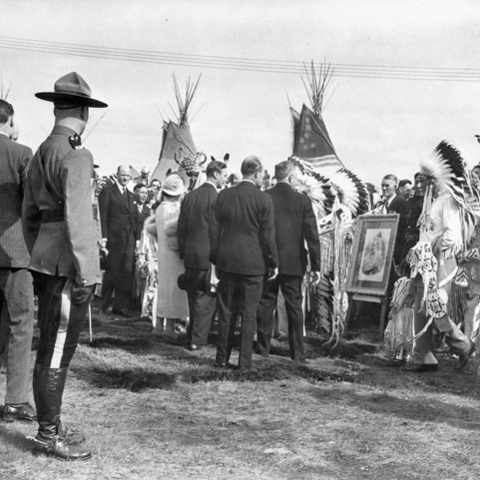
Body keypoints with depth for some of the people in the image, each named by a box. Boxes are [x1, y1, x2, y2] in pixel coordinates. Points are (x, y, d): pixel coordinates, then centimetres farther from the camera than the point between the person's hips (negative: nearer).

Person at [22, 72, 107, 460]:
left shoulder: (41, 154, 14)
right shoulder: (76, 156, -14)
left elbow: (29, 214, 20)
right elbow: (77, 217, -20)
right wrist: (84, 273, -20)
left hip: (45, 263, 9)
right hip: (67, 264, -9)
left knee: (52, 348, 16)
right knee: (56, 351, -2)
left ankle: (50, 423, 26)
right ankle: (49, 434, 6)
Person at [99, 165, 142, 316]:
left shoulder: (131, 196, 20)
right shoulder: (107, 191, -1)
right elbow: (102, 215, -7)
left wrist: (137, 238, 9)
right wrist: (104, 237, -14)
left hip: (129, 241, 6)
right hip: (113, 239, -6)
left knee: (127, 274, 1)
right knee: (112, 273, -1)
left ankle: (121, 306, 7)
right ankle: (102, 306, 11)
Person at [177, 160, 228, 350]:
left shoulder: (190, 196, 7)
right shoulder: (216, 198, -13)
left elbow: (181, 226, 10)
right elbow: (216, 230, -15)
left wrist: (183, 252, 17)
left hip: (190, 255, 7)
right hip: (208, 256, -6)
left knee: (194, 297, 16)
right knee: (206, 298, 2)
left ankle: (192, 337, 23)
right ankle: (198, 339, 3)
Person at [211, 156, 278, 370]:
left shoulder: (224, 195, 2)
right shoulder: (263, 199, -9)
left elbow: (216, 229, 8)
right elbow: (267, 235, -6)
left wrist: (215, 259, 16)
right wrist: (272, 263, 4)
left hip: (226, 261, 3)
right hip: (252, 263, -3)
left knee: (226, 312, 11)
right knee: (248, 313, 5)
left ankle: (222, 358, 14)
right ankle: (244, 360, 6)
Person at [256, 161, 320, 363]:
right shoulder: (302, 200, -4)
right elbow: (312, 235, -5)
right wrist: (316, 266, 0)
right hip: (293, 263, 0)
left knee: (265, 305, 8)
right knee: (295, 307, 7)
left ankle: (263, 351, 12)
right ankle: (297, 354, 9)